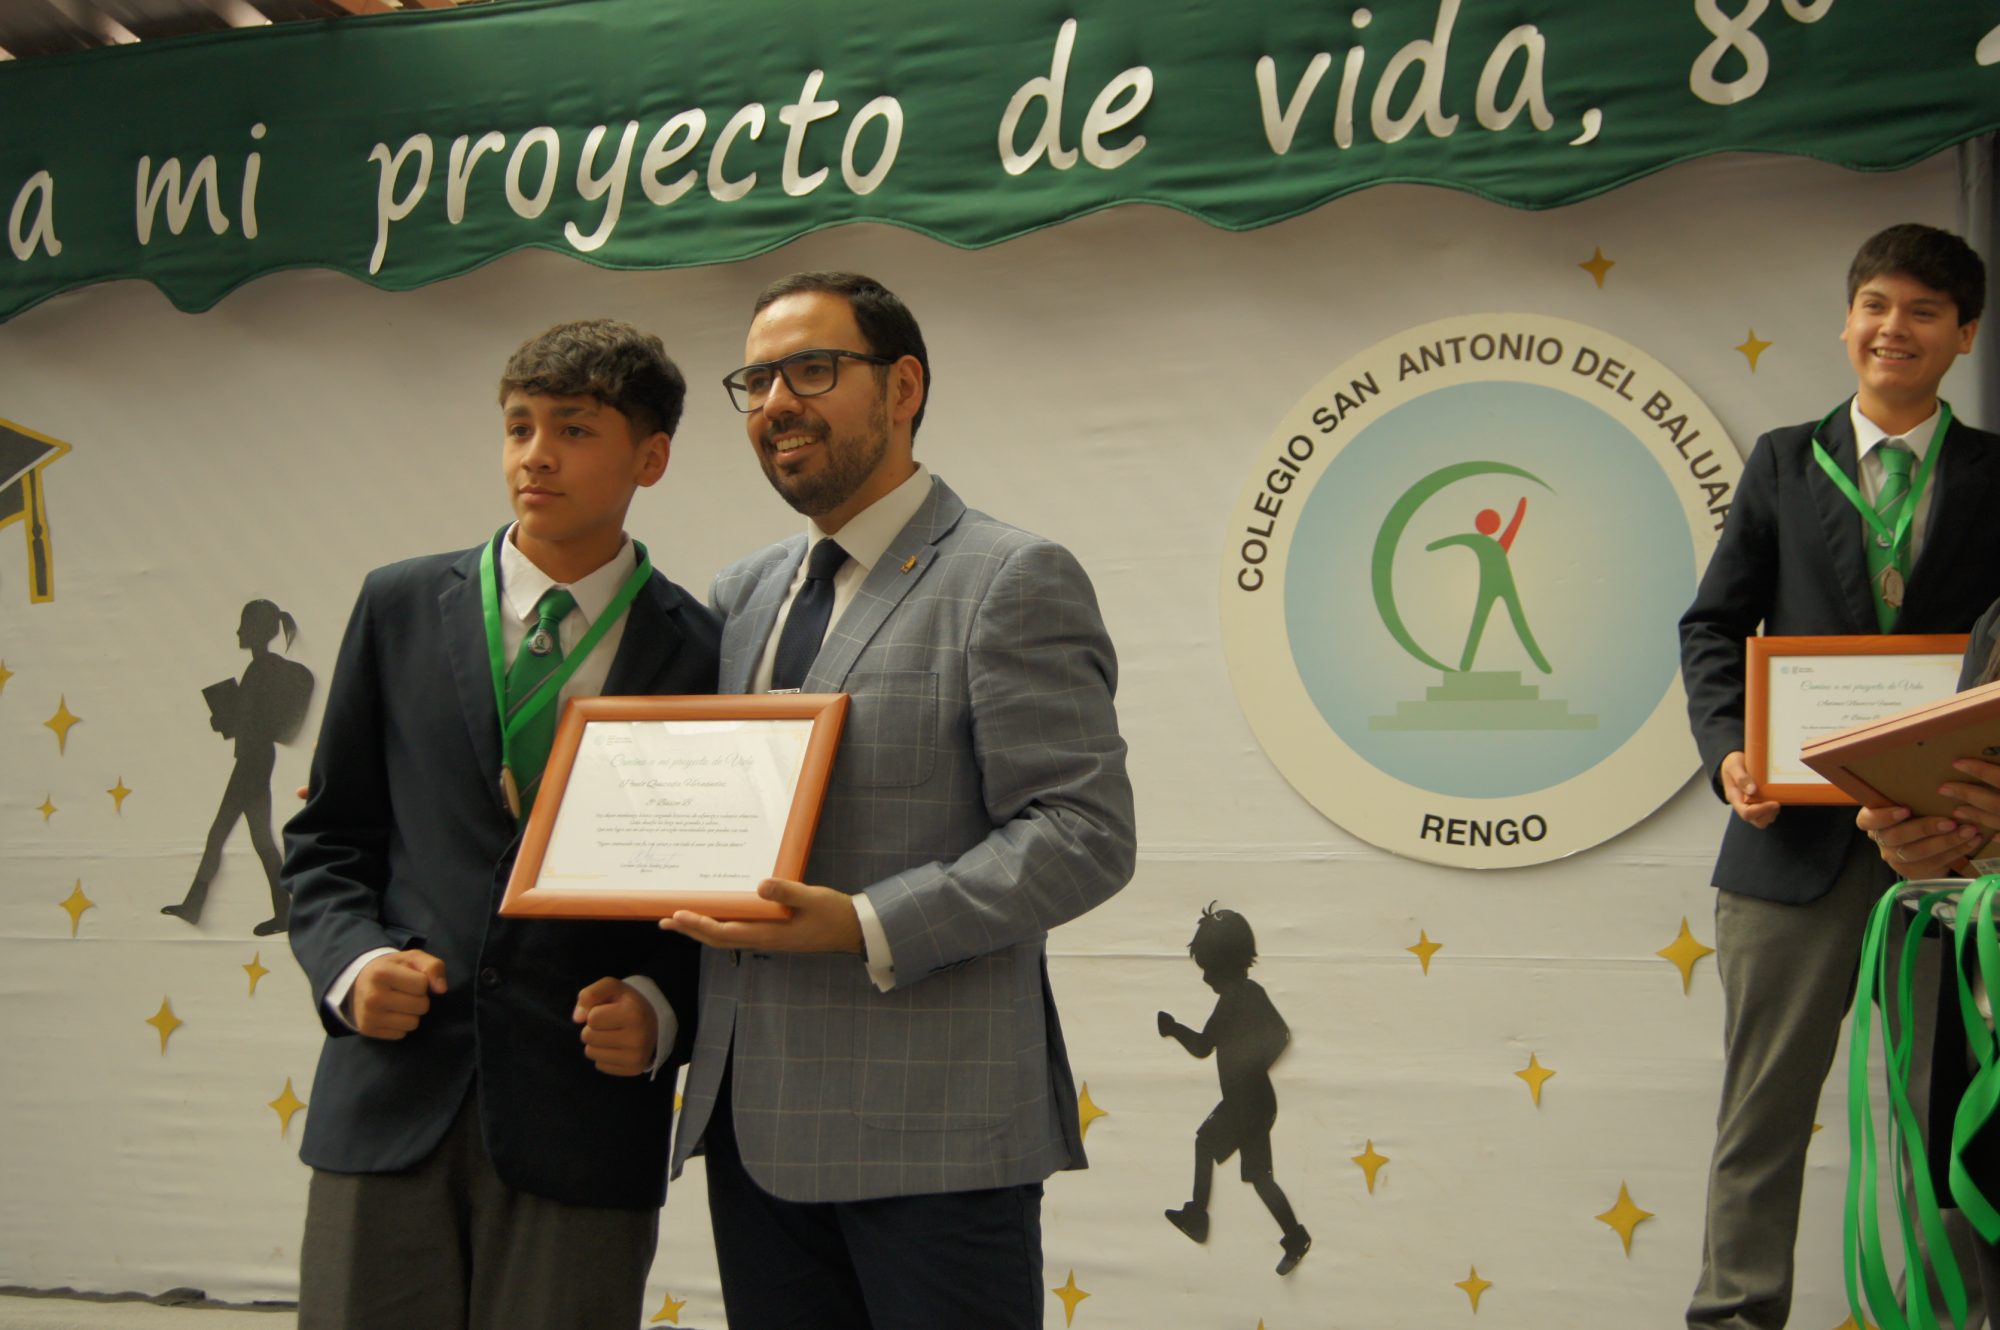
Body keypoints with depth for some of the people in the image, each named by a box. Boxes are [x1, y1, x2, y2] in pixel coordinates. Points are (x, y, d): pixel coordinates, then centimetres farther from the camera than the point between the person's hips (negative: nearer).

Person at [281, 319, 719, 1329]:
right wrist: (352, 962, -4)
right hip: (391, 1103, 2)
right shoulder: (401, 608, 9)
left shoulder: (704, 652, 2)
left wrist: (662, 1009, -11)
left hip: (582, 1120, -2)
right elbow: (326, 837, 13)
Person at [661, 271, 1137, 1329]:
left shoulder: (1012, 583, -5)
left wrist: (868, 927, -21)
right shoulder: (741, 597, 18)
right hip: (753, 1119, 7)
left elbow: (1085, 836, -13)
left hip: (930, 1126, -7)